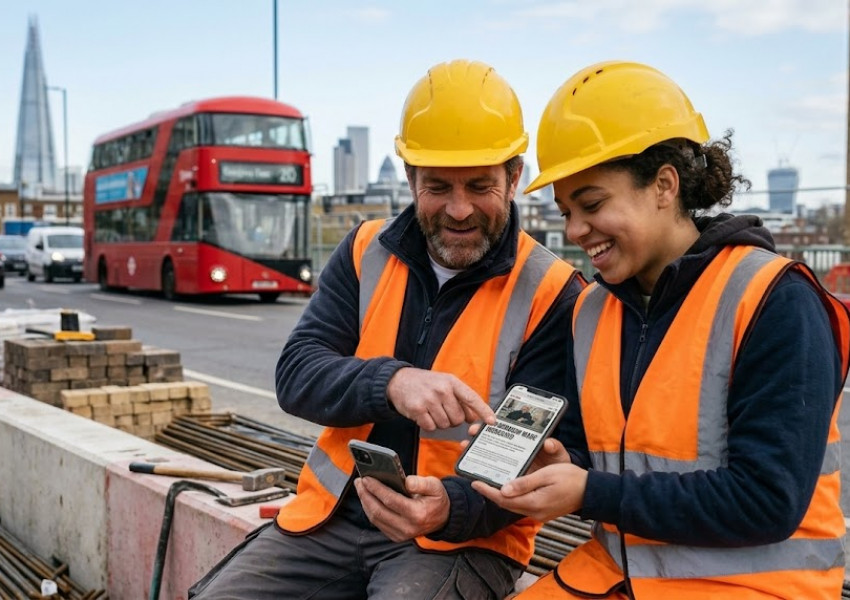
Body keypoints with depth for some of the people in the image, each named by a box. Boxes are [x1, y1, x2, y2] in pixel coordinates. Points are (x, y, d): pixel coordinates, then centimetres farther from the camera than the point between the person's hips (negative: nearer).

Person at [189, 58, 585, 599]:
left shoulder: (550, 294, -10)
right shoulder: (367, 252, 3)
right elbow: (296, 376, -7)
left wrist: (451, 509, -32)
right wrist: (390, 382, -27)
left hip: (462, 535, -3)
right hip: (334, 517, 4)